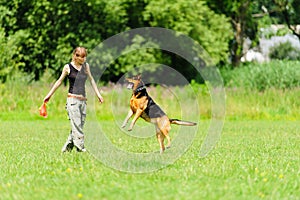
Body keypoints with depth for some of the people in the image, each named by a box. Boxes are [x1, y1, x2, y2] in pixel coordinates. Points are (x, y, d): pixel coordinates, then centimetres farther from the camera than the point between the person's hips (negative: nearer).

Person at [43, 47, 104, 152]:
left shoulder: (86, 66, 10)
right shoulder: (68, 67, -2)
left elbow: (91, 80, 21)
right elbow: (59, 81, 8)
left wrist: (98, 94, 19)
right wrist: (49, 95, 14)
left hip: (83, 100, 5)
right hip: (73, 99, -5)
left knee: (80, 125, 3)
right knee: (76, 125, -10)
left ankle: (67, 147, 10)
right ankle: (80, 147, -11)